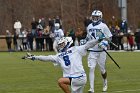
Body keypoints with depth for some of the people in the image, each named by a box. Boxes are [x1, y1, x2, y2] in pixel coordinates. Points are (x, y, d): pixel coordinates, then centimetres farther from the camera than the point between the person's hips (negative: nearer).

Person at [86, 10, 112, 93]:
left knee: (102, 69, 8)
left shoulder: (103, 26, -6)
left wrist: (105, 43, -19)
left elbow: (109, 38, -5)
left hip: (101, 51, -3)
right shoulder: (89, 26, 9)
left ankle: (105, 83, 38)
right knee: (91, 69, -9)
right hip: (92, 51, 3)